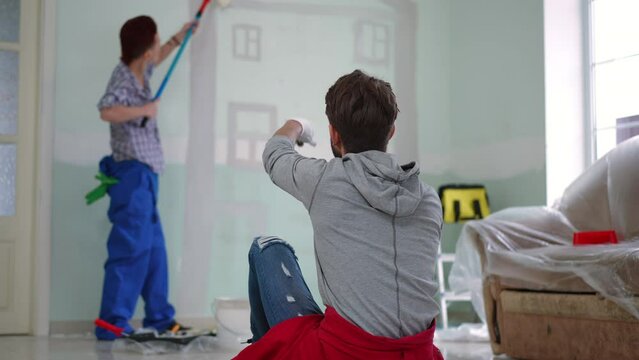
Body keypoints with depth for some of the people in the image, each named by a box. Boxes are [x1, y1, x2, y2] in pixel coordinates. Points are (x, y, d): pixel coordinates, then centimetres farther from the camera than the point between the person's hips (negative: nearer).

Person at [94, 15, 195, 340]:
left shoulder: (141, 71, 11)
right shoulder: (122, 77, -14)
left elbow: (158, 58, 36)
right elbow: (107, 111, -33)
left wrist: (180, 37, 42)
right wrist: (144, 110, -21)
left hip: (144, 175, 10)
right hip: (132, 173, -10)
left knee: (154, 249, 13)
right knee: (131, 249, -12)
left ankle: (159, 317, 21)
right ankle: (112, 323, -10)